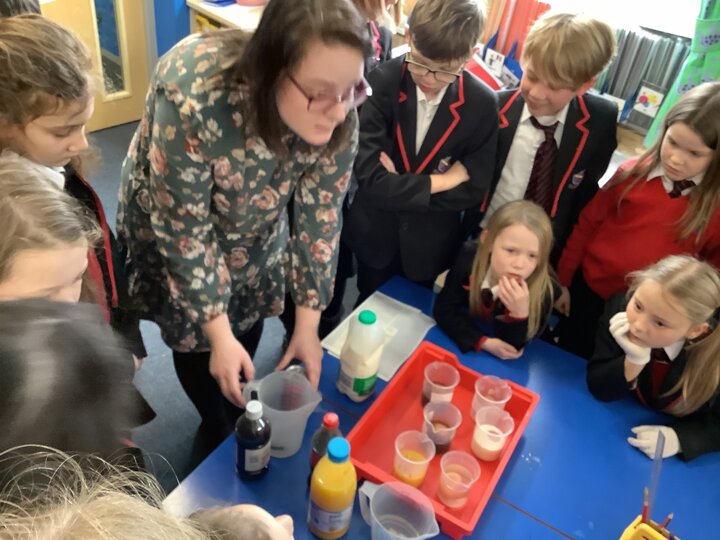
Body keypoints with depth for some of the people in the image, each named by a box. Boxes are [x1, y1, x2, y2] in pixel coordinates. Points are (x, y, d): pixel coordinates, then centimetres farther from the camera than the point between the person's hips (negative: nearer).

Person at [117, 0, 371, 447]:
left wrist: (308, 326, -13)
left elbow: (320, 216, -16)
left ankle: (240, 422, 49)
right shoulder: (192, 97, -41)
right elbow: (184, 228, -30)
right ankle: (220, 435, 42)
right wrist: (219, 335, -24)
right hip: (171, 223, -3)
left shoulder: (337, 117, -28)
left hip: (255, 230, 4)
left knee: (248, 335, 17)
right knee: (197, 340, 11)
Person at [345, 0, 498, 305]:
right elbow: (370, 180, -25)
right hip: (375, 236, -1)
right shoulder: (381, 84, -21)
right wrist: (437, 182, -19)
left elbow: (473, 190, -12)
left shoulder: (482, 104, -15)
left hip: (431, 247, 1)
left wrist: (398, 189, -20)